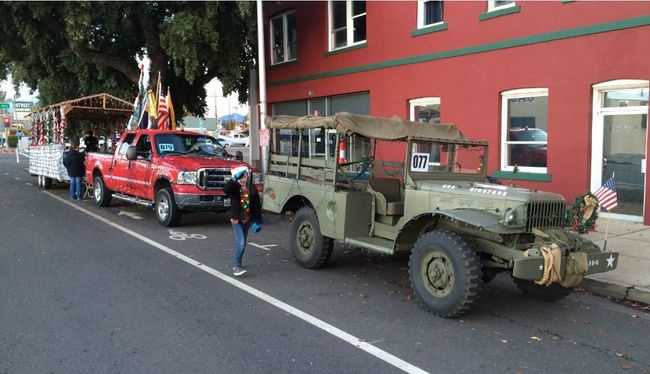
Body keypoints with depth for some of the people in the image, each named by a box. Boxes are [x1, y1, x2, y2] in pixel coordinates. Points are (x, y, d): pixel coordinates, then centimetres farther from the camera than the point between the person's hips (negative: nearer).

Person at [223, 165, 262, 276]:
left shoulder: (252, 188, -1)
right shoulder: (234, 187, -8)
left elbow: (257, 205, 2)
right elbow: (225, 189, -32)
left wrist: (258, 220, 1)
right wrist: (235, 178, -39)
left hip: (248, 219, 3)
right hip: (236, 219, -3)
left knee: (242, 243, 14)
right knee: (240, 243, -13)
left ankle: (237, 264, 29)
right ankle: (237, 266, -7)